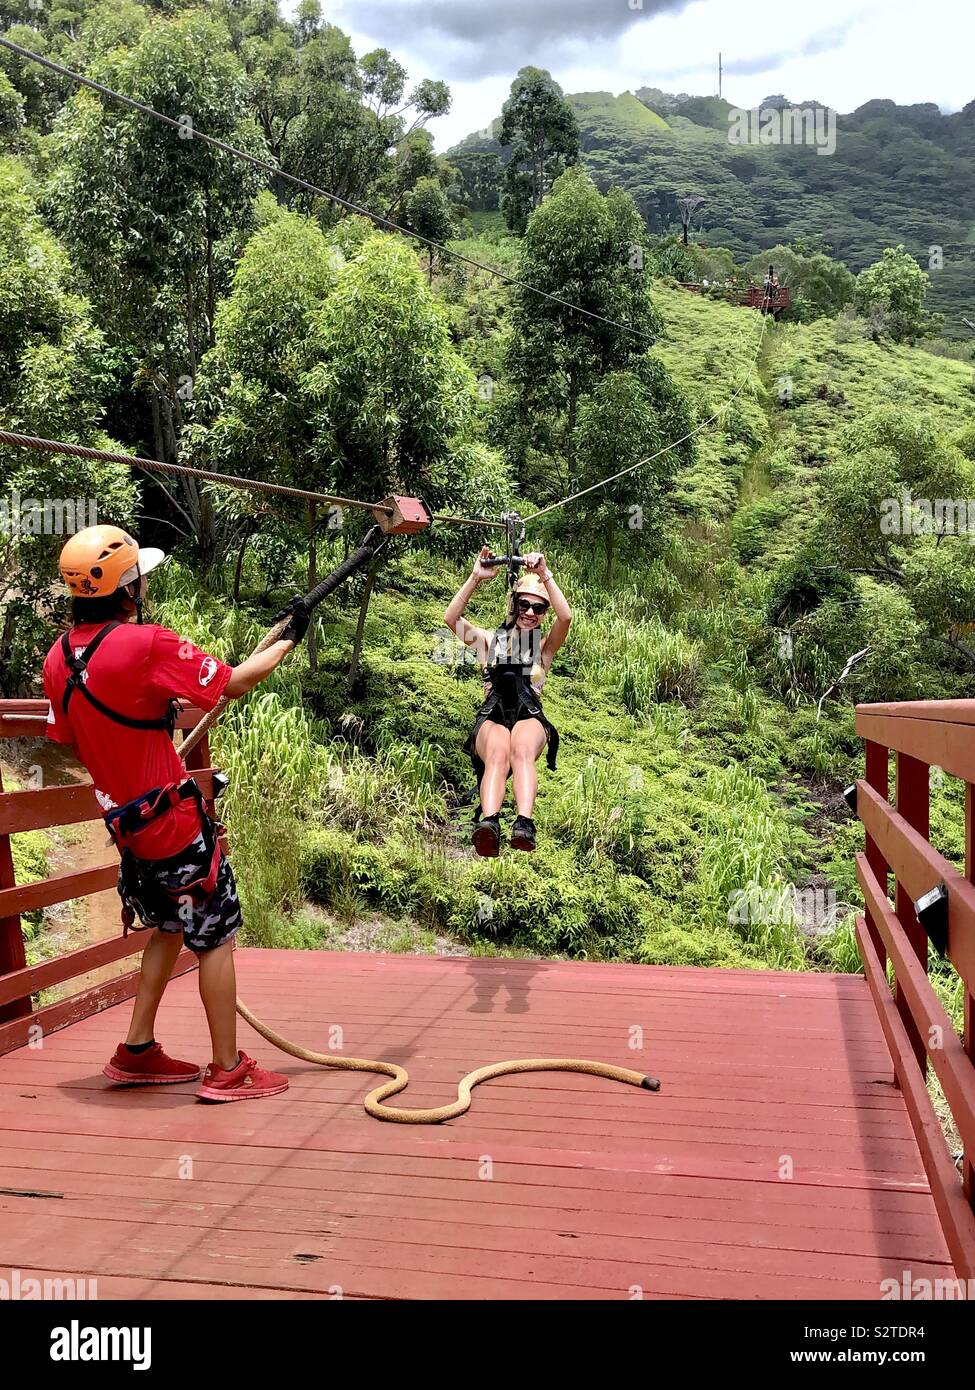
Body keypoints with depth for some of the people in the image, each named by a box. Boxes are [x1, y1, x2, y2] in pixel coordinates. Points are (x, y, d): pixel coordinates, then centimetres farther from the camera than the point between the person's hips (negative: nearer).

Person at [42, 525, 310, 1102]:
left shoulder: (59, 657, 1)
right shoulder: (145, 643, -22)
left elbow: (66, 736, 12)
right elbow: (234, 684, -15)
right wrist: (288, 639, -1)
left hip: (123, 815, 8)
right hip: (172, 819, -8)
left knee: (170, 927, 23)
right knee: (217, 934, 4)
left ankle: (137, 1052, 29)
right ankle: (228, 1071, 12)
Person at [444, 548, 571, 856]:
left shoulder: (545, 645, 21)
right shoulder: (490, 640, 24)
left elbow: (566, 616, -1)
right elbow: (451, 618, 7)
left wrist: (545, 576, -6)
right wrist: (475, 578, -1)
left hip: (530, 718, 0)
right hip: (492, 718, 0)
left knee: (521, 749, -38)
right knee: (498, 753, -37)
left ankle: (524, 826, -60)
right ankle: (489, 823, -63)